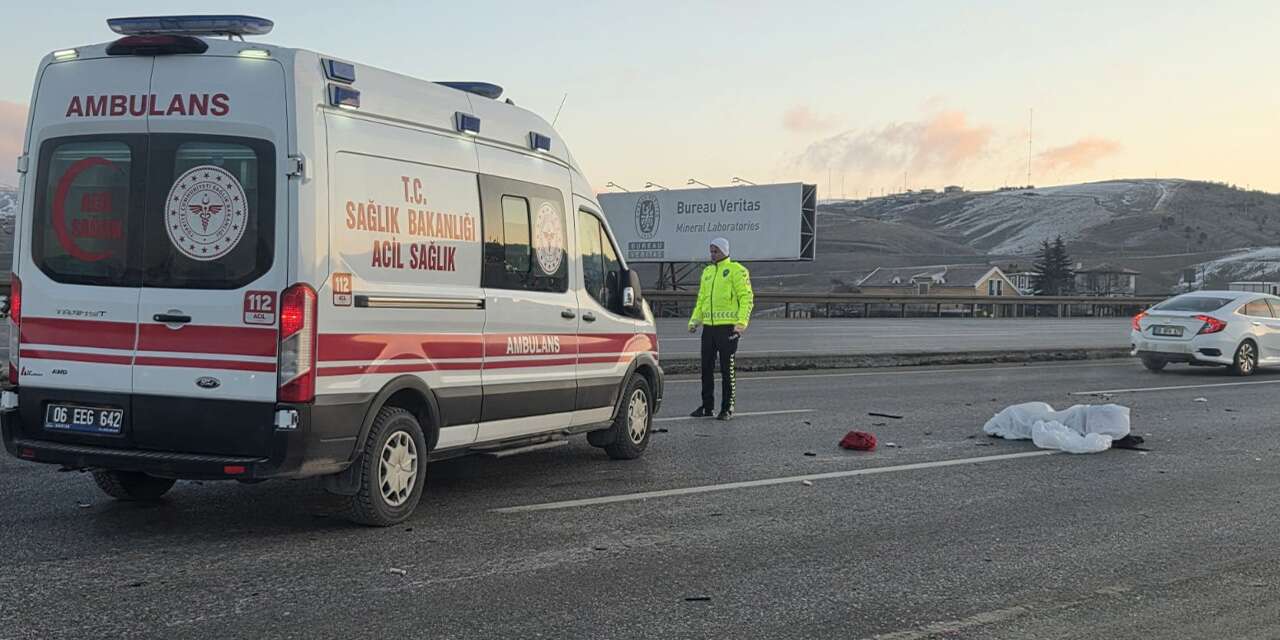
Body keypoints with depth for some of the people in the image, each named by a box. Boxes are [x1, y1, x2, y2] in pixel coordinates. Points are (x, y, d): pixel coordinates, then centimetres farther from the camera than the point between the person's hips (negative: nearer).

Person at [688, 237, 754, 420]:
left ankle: (727, 408, 6)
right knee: (706, 368, 8)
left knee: (727, 370, -1)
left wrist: (741, 322, -19)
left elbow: (747, 298, -9)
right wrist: (694, 321, 10)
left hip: (727, 327, -6)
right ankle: (706, 406, 16)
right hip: (708, 326, 7)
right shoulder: (707, 272, 17)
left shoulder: (737, 270, -4)